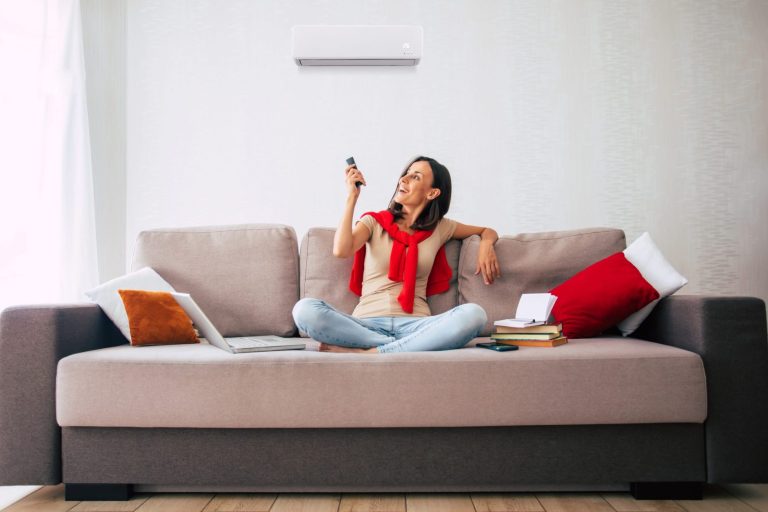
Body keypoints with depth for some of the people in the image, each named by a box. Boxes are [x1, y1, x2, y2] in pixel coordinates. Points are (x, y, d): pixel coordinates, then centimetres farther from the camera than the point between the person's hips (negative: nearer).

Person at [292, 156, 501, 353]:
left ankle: (369, 353, -29)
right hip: (367, 323, -1)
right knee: (305, 309, -30)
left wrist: (486, 244, 7)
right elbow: (341, 250, -8)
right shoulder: (374, 221, 12)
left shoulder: (440, 228, 16)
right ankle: (404, 347, -25)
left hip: (414, 324, 1)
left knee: (473, 314, -31)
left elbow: (488, 231, 31)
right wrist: (352, 197, -3)